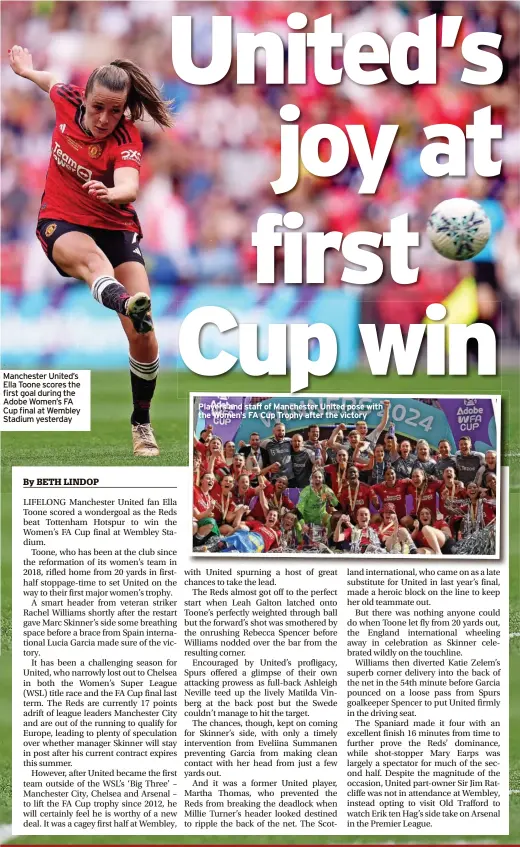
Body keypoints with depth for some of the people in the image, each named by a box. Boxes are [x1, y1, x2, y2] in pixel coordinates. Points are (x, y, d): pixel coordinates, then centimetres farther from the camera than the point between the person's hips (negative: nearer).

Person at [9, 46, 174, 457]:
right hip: (61, 224, 0)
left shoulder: (127, 138, -18)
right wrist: (28, 70, 38)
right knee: (92, 257, -40)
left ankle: (142, 423, 10)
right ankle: (127, 302, -76)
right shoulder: (67, 100, -8)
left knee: (143, 336, -12)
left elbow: (130, 187, -38)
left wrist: (112, 193, -61)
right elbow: (54, 81, 18)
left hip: (116, 228, 0)